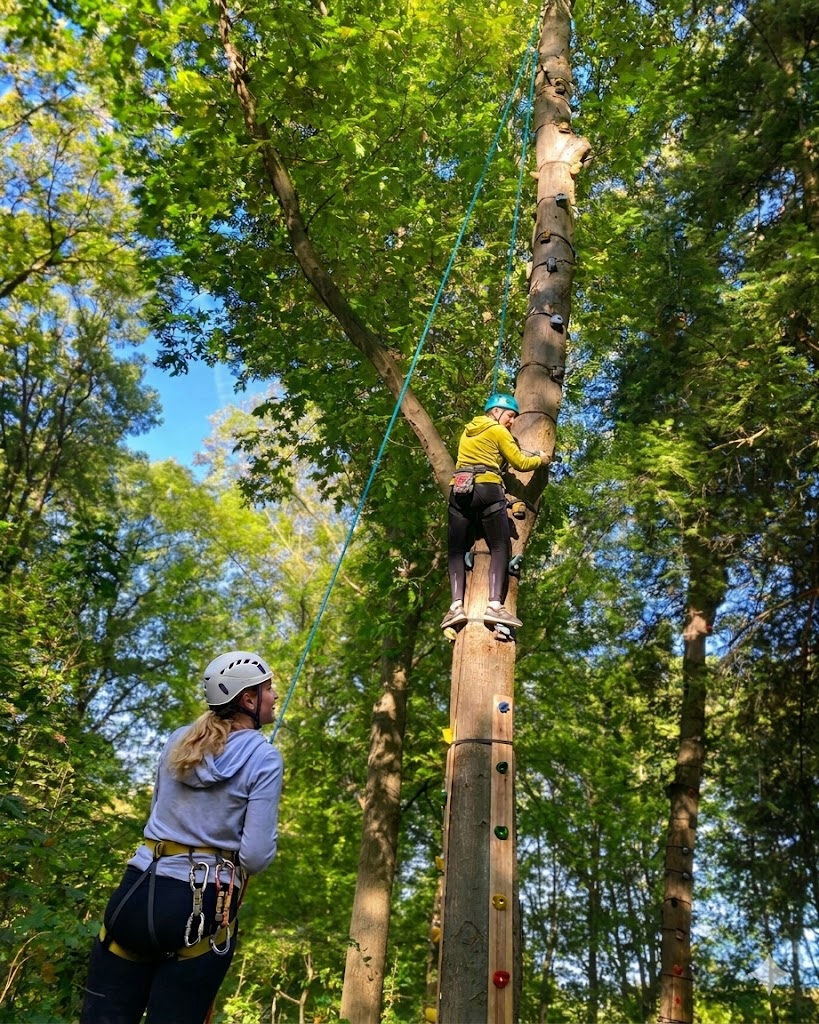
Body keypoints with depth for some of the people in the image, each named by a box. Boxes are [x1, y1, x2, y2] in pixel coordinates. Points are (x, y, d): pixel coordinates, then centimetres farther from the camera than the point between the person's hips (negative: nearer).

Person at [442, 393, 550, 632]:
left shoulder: (468, 431, 26)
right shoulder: (498, 431, 7)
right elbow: (521, 463, 8)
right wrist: (541, 459, 25)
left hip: (459, 491, 5)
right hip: (487, 491, -5)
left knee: (456, 550, 3)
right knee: (500, 548, -4)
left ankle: (456, 605, -15)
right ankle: (494, 605, -20)